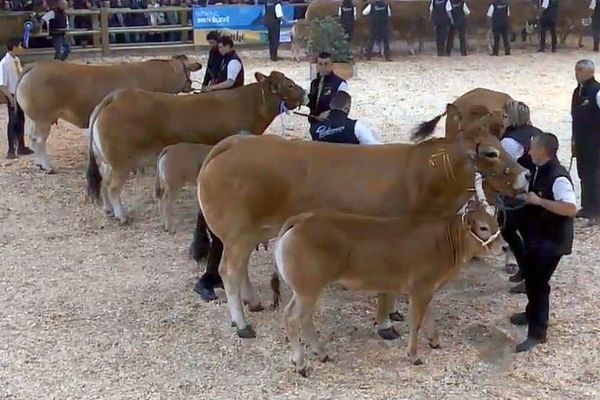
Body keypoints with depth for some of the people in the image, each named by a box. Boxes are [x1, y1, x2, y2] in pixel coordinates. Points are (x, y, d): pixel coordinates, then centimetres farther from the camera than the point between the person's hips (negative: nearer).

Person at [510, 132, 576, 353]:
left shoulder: (558, 178, -25)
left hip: (551, 241, -9)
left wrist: (539, 201, -34)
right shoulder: (540, 171, 3)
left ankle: (537, 333, 4)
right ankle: (532, 314, 44)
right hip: (536, 237, 9)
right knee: (531, 278, 23)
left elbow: (571, 209, -36)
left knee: (539, 283, -5)